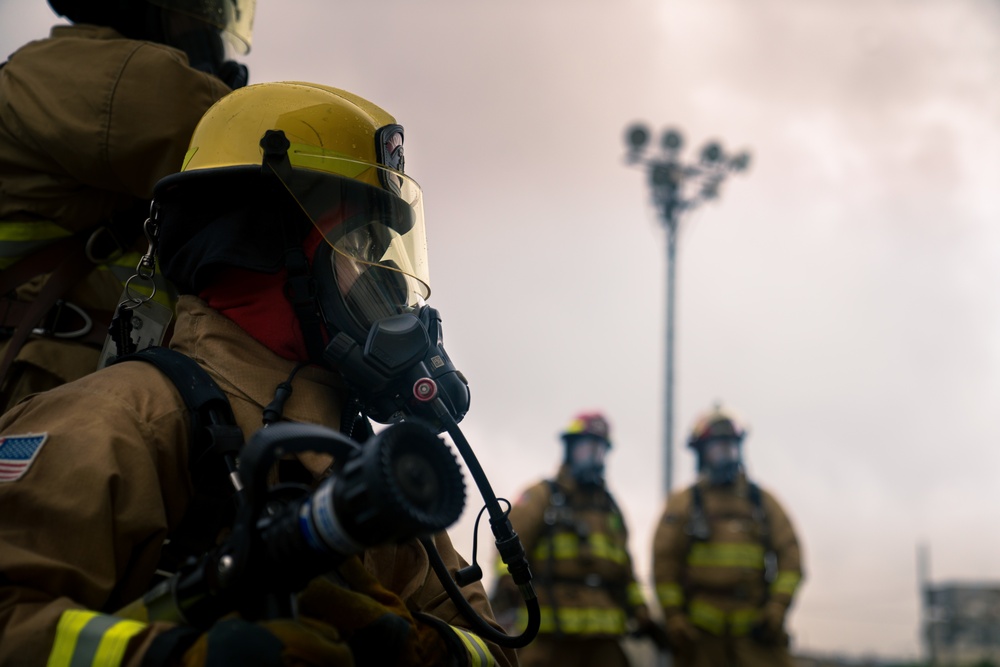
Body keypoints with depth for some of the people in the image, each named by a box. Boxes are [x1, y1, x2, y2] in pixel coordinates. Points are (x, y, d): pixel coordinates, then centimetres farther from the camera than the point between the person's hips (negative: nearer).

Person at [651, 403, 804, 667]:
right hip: (700, 631, -1)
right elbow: (664, 564, 0)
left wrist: (778, 606, -6)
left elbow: (790, 555, 6)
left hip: (755, 626, 1)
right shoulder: (682, 504, 5)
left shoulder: (763, 501, 11)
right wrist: (673, 618, -7)